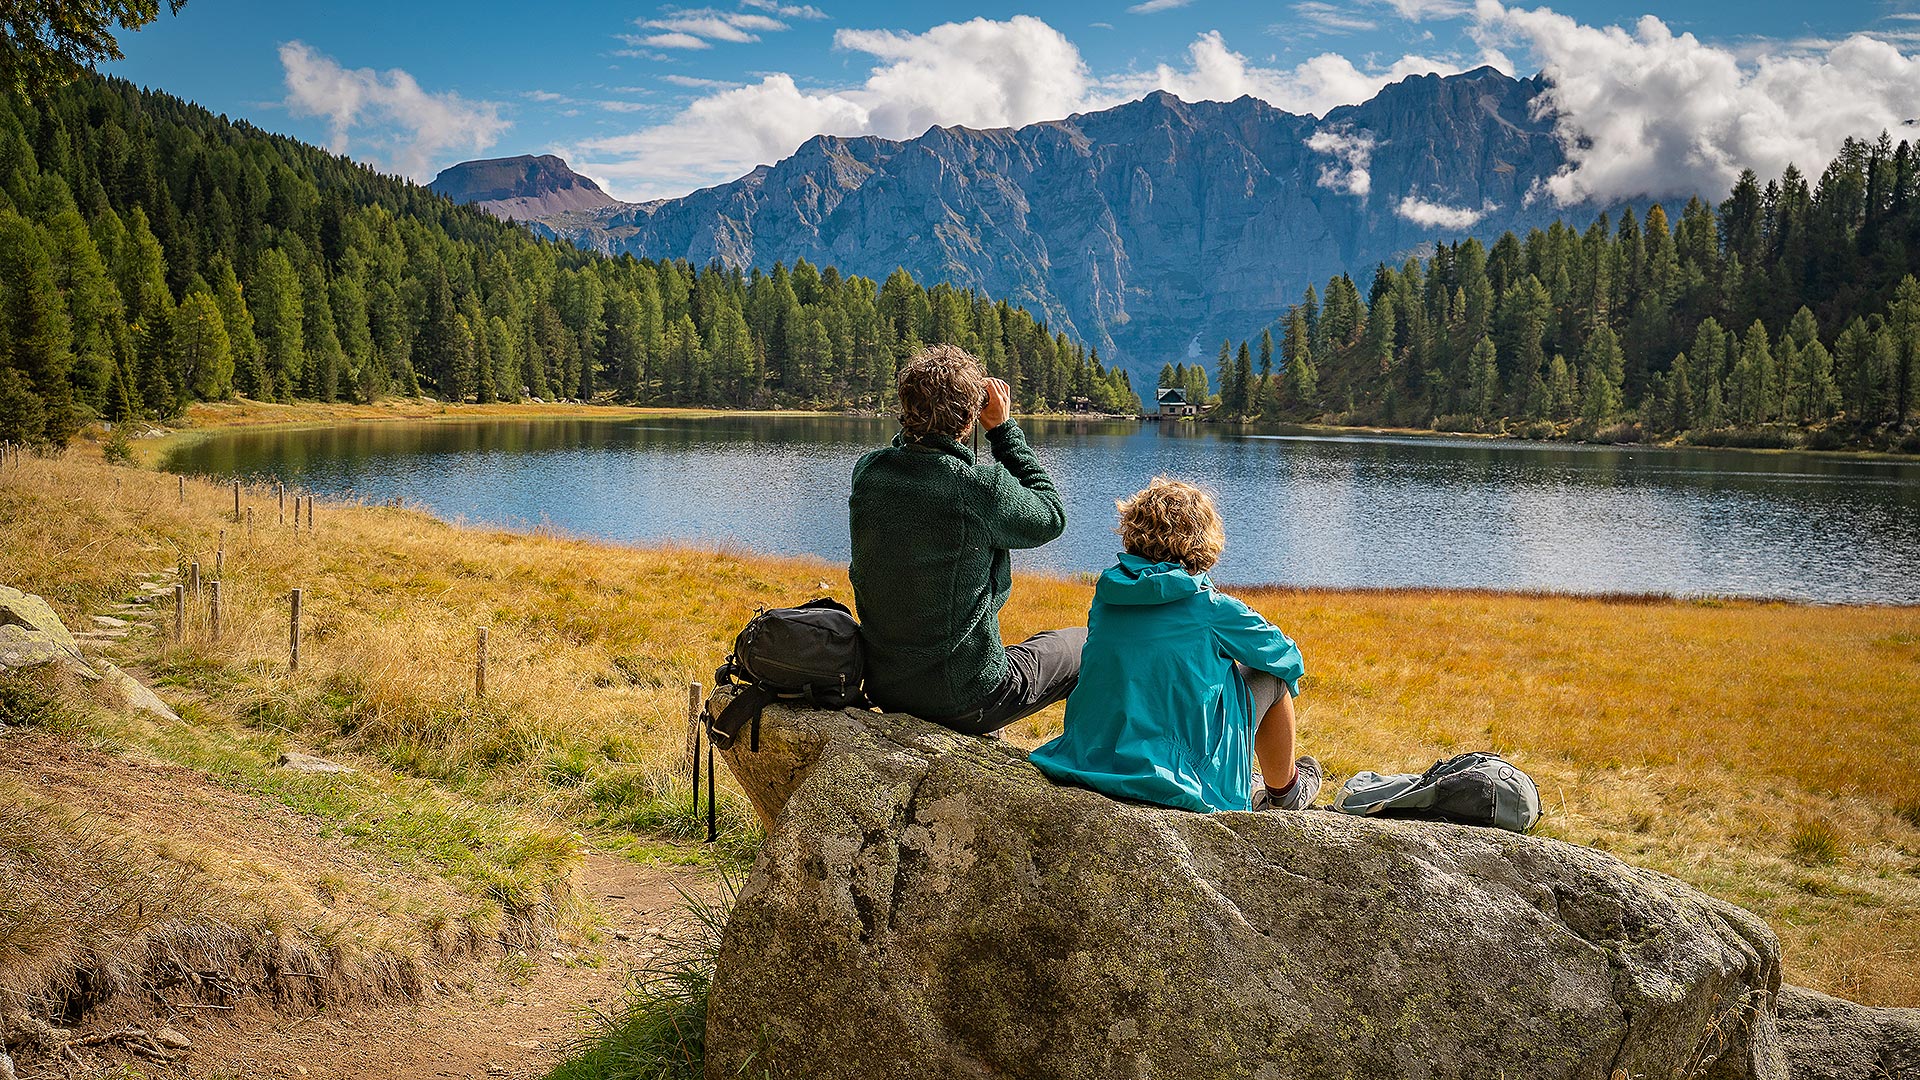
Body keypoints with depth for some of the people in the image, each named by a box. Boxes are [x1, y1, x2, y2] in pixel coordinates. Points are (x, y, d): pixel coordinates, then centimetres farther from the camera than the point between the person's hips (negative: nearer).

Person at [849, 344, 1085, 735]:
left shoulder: (867, 472, -8)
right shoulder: (983, 487, -24)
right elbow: (1051, 517, -3)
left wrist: (925, 410, 6)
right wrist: (1004, 428, 0)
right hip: (963, 701, -6)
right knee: (1082, 645, 20)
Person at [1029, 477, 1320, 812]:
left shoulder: (1105, 596, 1)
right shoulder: (1213, 609, -12)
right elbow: (1286, 656, 5)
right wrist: (1289, 679, 29)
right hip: (1177, 782, -6)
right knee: (1271, 676, 13)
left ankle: (1247, 789, 48)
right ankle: (1285, 793, 35)